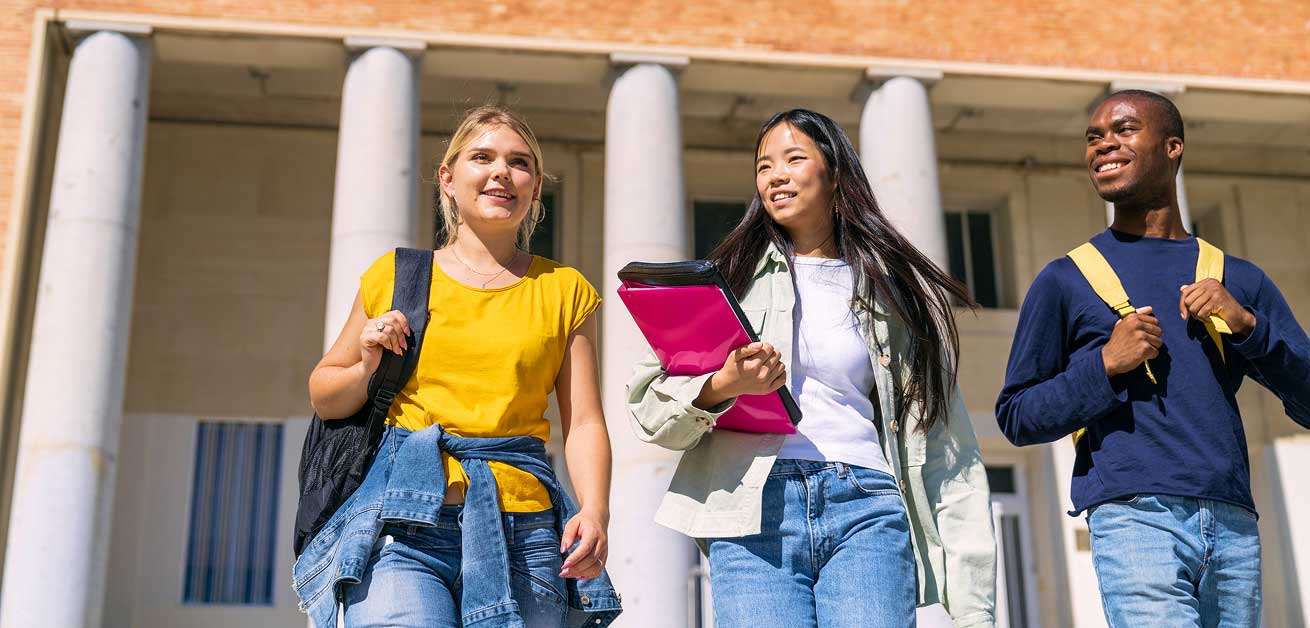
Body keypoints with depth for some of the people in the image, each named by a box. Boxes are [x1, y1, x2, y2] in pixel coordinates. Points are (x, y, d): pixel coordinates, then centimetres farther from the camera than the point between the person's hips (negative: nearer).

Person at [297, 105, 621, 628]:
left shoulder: (564, 291, 14)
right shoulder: (394, 276, 13)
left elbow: (584, 422, 6)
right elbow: (325, 399, 21)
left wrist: (595, 512, -11)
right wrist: (368, 369, -1)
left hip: (521, 532, 1)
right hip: (404, 523, -1)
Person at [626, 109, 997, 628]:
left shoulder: (895, 289, 18)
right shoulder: (732, 275, 16)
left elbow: (946, 447, 13)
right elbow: (647, 407, 9)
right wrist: (720, 387, -13)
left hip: (868, 512, 0)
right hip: (754, 512, 0)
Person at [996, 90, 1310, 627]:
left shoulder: (1238, 280, 18)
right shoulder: (1065, 280, 11)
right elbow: (1015, 416, 8)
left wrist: (1247, 326, -3)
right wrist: (1104, 365, -6)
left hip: (1232, 525, 3)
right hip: (1132, 519, -3)